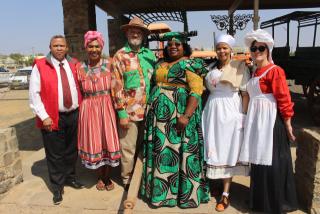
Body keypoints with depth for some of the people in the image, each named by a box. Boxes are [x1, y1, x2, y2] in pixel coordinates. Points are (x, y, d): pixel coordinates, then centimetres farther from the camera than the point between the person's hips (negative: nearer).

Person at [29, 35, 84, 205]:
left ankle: (70, 177, 38)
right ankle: (57, 186, 23)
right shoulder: (40, 66, -5)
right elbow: (34, 94, -8)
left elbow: (80, 87, 15)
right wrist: (44, 116, -14)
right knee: (55, 154, 6)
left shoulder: (74, 64, 7)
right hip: (53, 118, -4)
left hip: (74, 115, 4)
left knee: (72, 150, 17)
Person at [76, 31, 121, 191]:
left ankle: (107, 176, 27)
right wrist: (85, 107, 8)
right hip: (88, 110, 1)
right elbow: (79, 92, 9)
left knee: (108, 141, 5)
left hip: (107, 109, 0)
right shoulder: (80, 68, 0)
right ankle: (100, 177, 30)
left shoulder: (109, 65, -2)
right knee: (93, 143, 8)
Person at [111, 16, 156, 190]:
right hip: (129, 111, -4)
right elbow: (116, 86, -9)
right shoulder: (120, 56, -5)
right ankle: (127, 180, 25)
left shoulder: (149, 55, 9)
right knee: (128, 148, 6)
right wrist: (121, 113, -13)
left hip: (148, 110, 5)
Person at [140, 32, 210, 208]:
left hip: (178, 114, -6)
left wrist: (186, 115, -24)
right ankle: (159, 189, 26)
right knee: (159, 151, 11)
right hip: (159, 115, 6)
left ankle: (184, 192, 16)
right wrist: (151, 111, 11)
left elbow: (196, 90, -14)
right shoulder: (160, 64, 15)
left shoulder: (190, 64, -5)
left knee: (177, 151, 0)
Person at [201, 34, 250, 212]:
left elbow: (246, 93, -4)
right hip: (212, 111, 4)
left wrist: (244, 115, -11)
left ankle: (225, 193, 10)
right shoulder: (212, 67, 11)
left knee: (228, 151, 2)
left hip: (231, 112, -4)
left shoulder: (240, 66, -1)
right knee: (214, 150, 9)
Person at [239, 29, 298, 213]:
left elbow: (284, 99, -14)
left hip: (271, 120, -8)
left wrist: (288, 125, -15)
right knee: (259, 158, 14)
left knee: (272, 160, 0)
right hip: (256, 120, 8)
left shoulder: (275, 71, -10)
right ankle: (261, 199, 30)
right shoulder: (255, 72, 14)